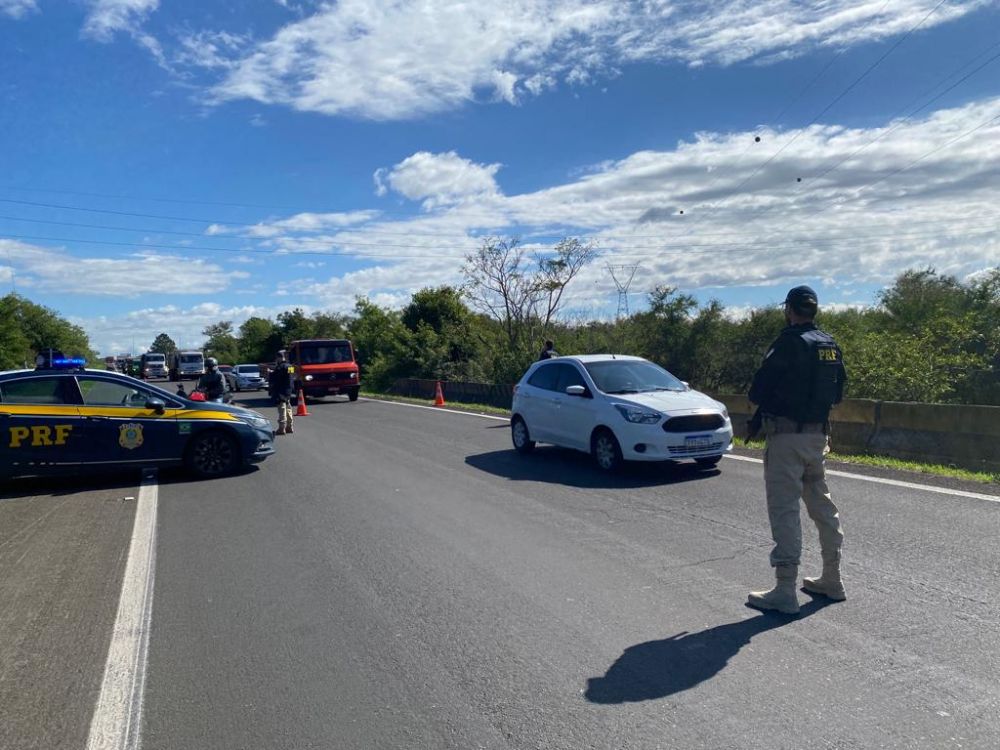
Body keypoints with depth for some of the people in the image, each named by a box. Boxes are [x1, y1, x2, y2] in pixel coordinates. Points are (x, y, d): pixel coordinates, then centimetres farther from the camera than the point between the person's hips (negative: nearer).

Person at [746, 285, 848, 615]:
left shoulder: (790, 342, -15)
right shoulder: (830, 344, 9)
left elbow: (757, 391, -15)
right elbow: (838, 391, 17)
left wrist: (767, 399, 6)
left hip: (786, 435, -8)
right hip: (817, 434, 8)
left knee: (784, 509, -5)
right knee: (821, 503, 17)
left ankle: (784, 591, -3)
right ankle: (832, 580, 29)